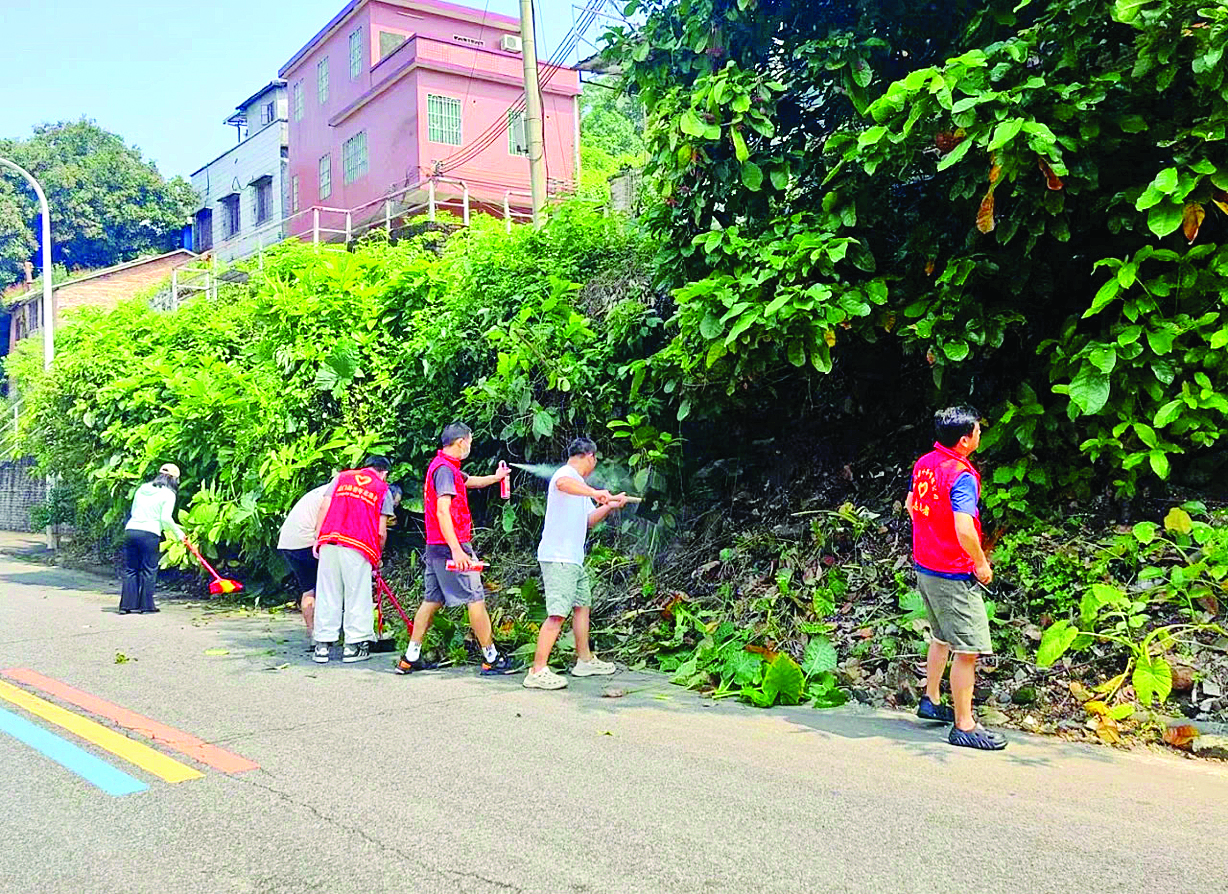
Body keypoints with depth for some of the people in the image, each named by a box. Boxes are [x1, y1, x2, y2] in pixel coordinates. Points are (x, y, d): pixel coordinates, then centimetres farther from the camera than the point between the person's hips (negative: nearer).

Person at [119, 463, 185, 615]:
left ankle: (127, 604, 11)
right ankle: (146, 605, 7)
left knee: (130, 569, 10)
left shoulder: (142, 488, 16)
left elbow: (133, 511, 19)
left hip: (130, 529, 5)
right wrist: (177, 531, 6)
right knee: (149, 570, 4)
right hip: (149, 534, -5)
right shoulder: (168, 494, -2)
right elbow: (166, 518, -9)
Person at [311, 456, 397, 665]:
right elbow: (381, 532, 8)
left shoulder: (341, 477, 21)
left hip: (328, 541, 3)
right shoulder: (383, 489, 13)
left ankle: (322, 645, 10)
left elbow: (323, 508, 9)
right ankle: (354, 645, 7)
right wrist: (378, 557, 21)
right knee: (357, 595, 6)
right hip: (358, 546, -3)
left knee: (327, 593, 8)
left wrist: (317, 539, 9)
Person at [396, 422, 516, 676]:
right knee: (475, 598, -4)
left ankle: (410, 658, 13)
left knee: (432, 600, 11)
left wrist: (496, 477, 53)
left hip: (436, 547, 10)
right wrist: (457, 550, -29)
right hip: (451, 545, -10)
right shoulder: (445, 468, -15)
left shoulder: (443, 466, 17)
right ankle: (491, 659, 2)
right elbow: (442, 511, -24)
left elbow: (471, 481, 37)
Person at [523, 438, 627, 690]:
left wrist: (610, 505, 25)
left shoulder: (579, 485, 23)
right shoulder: (565, 474, -10)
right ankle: (538, 671, -15)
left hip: (574, 559, 11)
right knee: (557, 613, -15)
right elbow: (562, 484, -37)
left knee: (583, 605, 19)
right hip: (558, 557, -11)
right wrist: (595, 493, -43)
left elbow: (589, 519, 31)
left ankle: (585, 660, 32)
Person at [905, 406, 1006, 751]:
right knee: (967, 650, -1)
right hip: (953, 576, -9)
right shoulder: (962, 477, -23)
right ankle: (964, 726, 6)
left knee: (941, 638, 25)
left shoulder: (924, 463, 3)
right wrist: (981, 564, -14)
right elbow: (964, 530, -30)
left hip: (924, 567, 9)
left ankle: (931, 701, 37)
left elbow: (911, 505, 16)